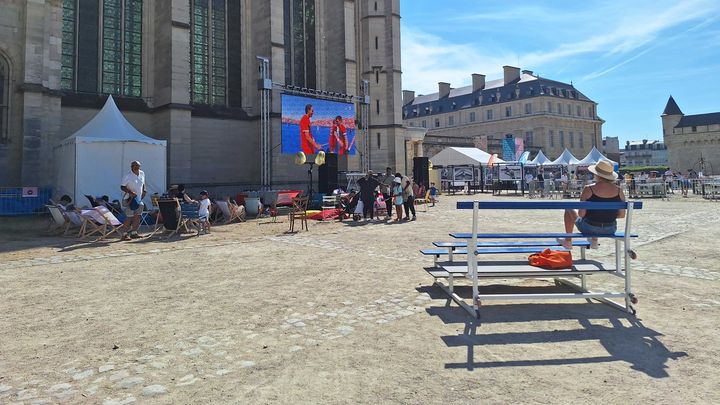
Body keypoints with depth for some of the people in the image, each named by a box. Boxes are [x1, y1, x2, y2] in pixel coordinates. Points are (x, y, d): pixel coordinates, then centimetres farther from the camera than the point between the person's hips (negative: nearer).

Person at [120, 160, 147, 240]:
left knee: (137, 216, 10)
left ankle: (134, 233, 20)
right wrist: (130, 192, -25)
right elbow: (122, 187, -11)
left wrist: (144, 190, 4)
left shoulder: (142, 174, 6)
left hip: (139, 199, 7)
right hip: (130, 199, -7)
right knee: (129, 217, -9)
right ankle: (124, 234, -4)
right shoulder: (128, 176, -13)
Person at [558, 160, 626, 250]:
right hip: (610, 229, 4)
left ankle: (568, 242, 34)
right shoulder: (618, 191, -9)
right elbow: (622, 215, -2)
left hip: (589, 228, -4)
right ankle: (594, 241, 50)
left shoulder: (589, 189, -20)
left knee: (569, 209, 25)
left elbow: (581, 214, -18)